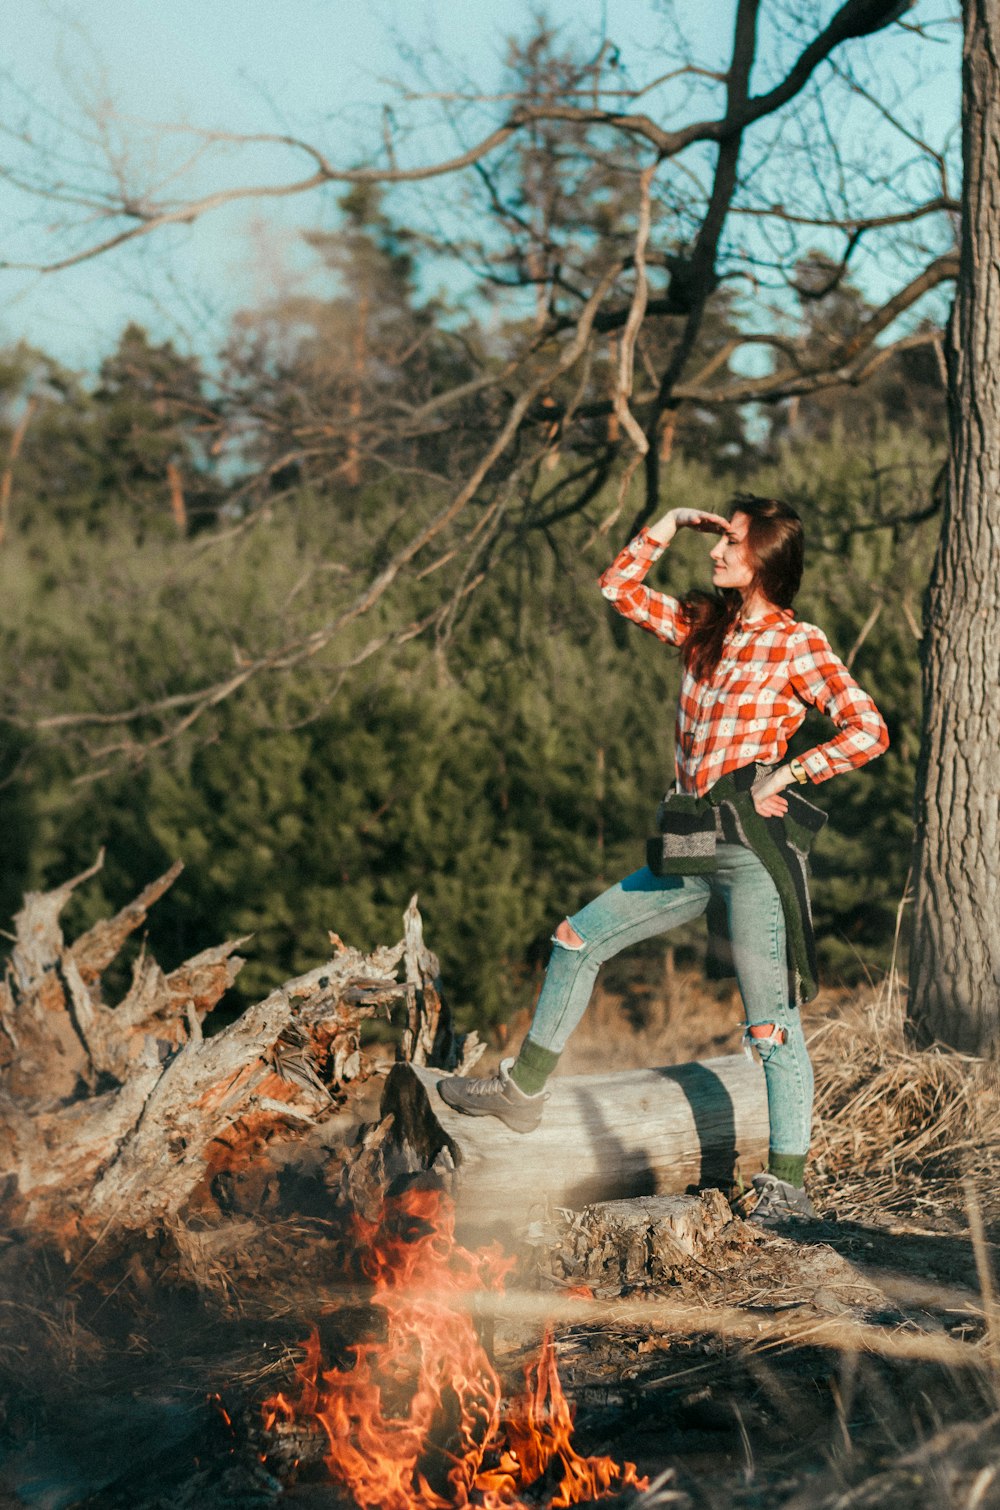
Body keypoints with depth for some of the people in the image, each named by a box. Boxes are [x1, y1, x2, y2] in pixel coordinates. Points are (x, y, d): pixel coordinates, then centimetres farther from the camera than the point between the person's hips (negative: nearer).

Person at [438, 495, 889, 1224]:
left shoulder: (799, 644, -6)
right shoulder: (704, 625, 13)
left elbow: (869, 730, -11)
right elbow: (620, 587, 21)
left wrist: (783, 775, -14)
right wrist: (673, 522, 13)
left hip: (754, 844, -8)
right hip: (693, 849, 8)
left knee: (772, 1022, -7)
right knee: (579, 937, 13)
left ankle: (788, 1183, -3)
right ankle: (523, 1089, 23)